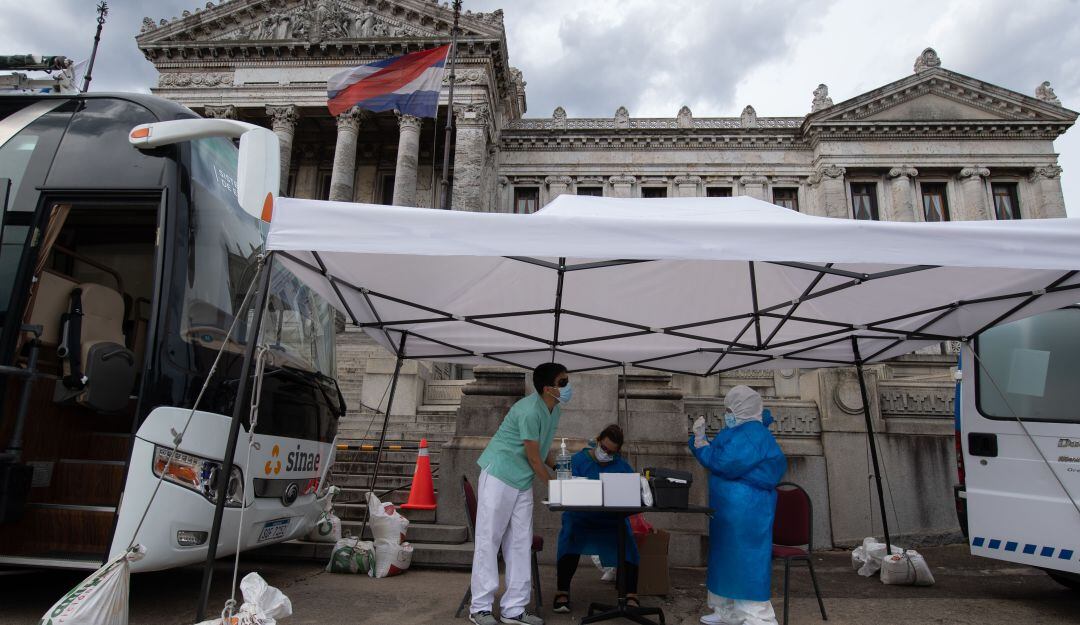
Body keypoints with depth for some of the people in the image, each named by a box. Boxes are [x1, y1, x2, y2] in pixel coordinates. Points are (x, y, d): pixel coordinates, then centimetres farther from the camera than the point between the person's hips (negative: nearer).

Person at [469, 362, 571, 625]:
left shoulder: (555, 410, 5)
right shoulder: (530, 411, -23)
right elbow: (534, 459, -17)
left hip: (523, 481, 9)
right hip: (499, 475, -8)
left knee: (520, 544, 7)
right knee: (488, 541, 0)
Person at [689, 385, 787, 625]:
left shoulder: (751, 434, -17)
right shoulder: (740, 432, 15)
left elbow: (722, 463, -23)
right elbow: (717, 456, 16)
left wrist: (700, 442, -11)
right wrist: (701, 436, 2)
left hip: (746, 510, -11)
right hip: (730, 508, 11)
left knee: (745, 559, -5)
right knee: (729, 557, 15)